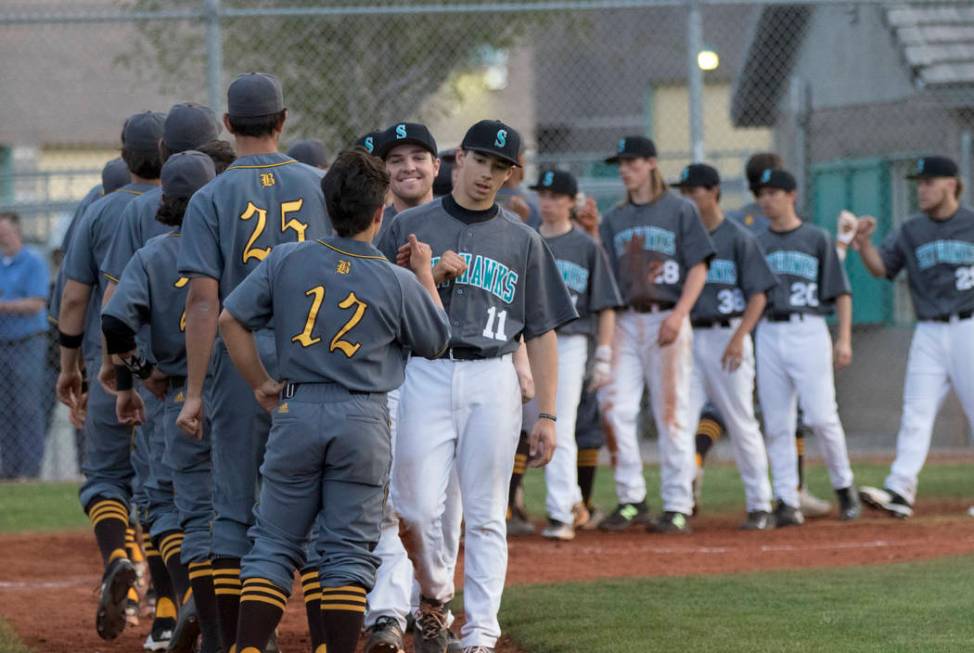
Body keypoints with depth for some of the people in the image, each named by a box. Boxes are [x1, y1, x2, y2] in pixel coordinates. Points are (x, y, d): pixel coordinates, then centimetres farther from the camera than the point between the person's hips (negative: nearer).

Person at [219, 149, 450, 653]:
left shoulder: (286, 260, -1)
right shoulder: (398, 282, -4)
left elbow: (231, 319, 0)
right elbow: (437, 341, 12)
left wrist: (260, 384, 8)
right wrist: (426, 276, 23)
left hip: (296, 410, 1)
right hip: (363, 421, -1)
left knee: (273, 544, 7)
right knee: (349, 551, 5)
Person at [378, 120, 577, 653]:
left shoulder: (521, 240, 11)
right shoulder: (410, 227, 9)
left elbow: (541, 333, 9)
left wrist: (546, 415, 3)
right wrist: (430, 276, -10)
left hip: (492, 380, 1)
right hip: (425, 374, -1)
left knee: (485, 516, 0)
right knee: (417, 509, -7)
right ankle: (434, 595, 19)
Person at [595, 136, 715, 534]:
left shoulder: (679, 210, 3)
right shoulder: (614, 219, 16)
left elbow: (698, 268, -3)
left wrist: (678, 314, -13)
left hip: (666, 318, -4)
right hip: (625, 320, 4)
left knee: (672, 412, -4)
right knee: (619, 410, -3)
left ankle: (678, 508, -1)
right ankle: (631, 501, 4)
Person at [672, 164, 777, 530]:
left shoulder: (739, 238, -1)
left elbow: (758, 294, -5)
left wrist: (738, 338, -16)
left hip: (727, 336, -4)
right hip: (688, 338, 4)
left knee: (742, 424, -1)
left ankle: (760, 506, 6)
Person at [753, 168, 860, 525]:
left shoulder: (817, 239, 5)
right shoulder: (757, 244, 14)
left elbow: (841, 292, 3)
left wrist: (844, 338, -7)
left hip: (808, 331, -3)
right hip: (768, 333, 4)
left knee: (821, 416, -11)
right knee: (776, 424, 0)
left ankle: (844, 486, 8)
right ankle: (787, 503, 2)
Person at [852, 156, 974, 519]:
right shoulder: (911, 232, 10)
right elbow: (881, 268, 6)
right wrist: (864, 244, -11)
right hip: (929, 335, 3)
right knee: (915, 414, -4)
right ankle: (900, 492, -10)